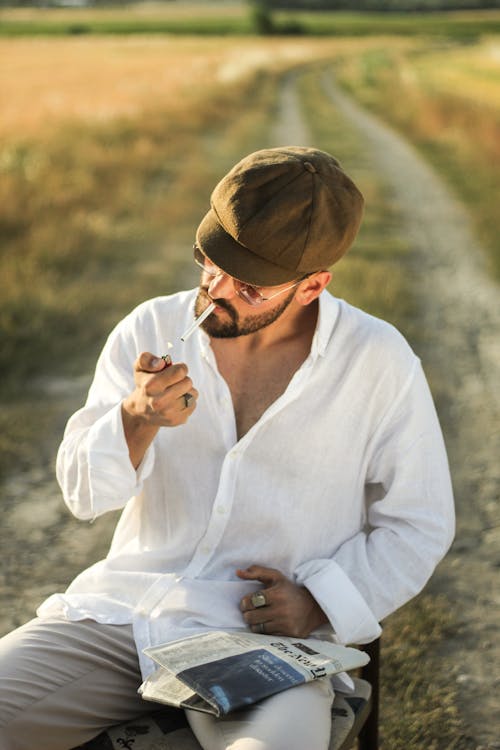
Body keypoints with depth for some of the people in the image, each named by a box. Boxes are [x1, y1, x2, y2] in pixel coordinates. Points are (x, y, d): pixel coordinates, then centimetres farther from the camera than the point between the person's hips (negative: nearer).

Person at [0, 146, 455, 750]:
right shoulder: (151, 330, 5)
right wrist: (138, 420, -17)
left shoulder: (377, 362, -3)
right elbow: (82, 494, 3)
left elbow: (418, 525, 4)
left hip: (265, 639, -3)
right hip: (120, 610, 3)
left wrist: (319, 603, -10)